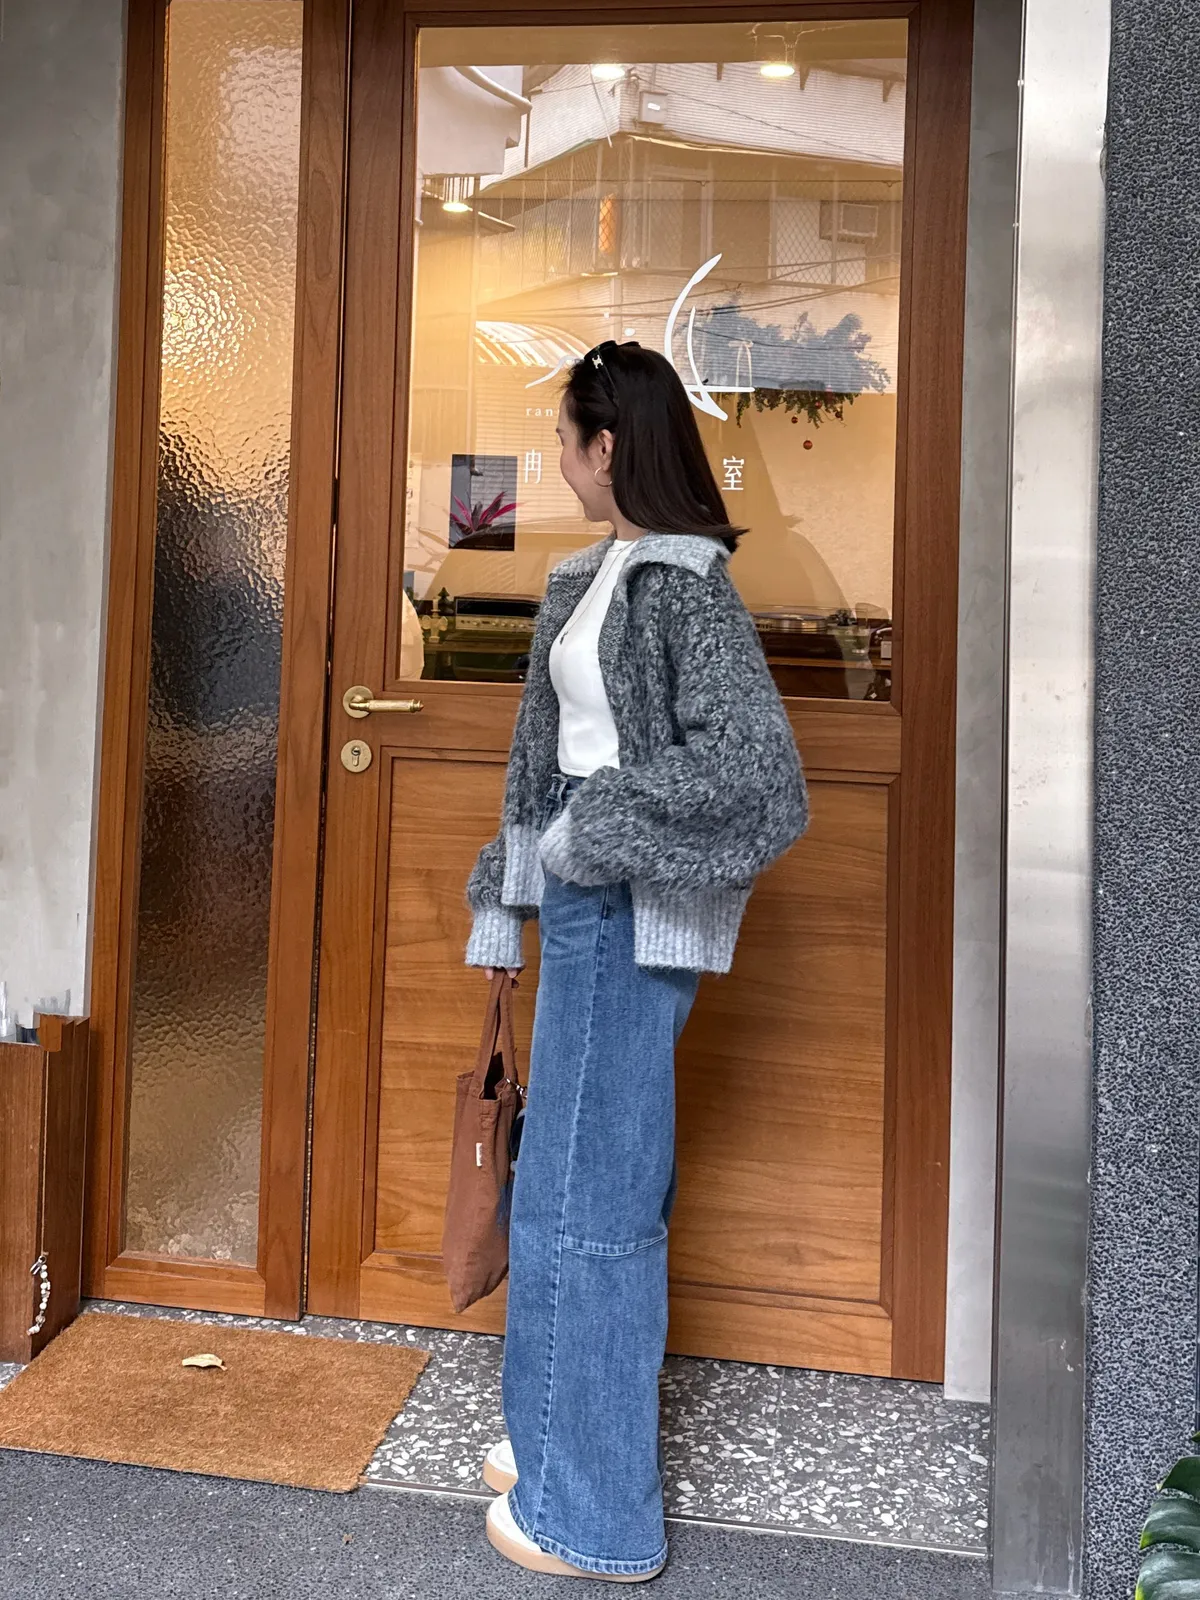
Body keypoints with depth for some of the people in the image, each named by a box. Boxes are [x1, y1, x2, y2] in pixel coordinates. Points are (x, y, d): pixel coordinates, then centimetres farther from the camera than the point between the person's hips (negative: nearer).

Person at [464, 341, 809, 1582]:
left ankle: (595, 1515, 18)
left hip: (627, 917, -9)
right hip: (582, 907, 9)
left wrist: (597, 829, -17)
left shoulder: (682, 582, -15)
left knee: (591, 1199, 1)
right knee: (568, 1184, 18)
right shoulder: (593, 577, 13)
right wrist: (506, 904, 19)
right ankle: (558, 1439, 37)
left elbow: (754, 764, -24)